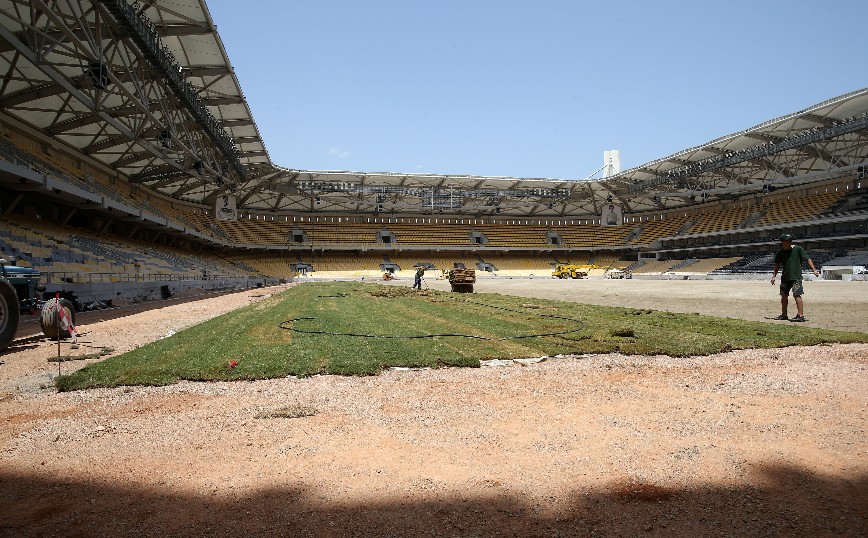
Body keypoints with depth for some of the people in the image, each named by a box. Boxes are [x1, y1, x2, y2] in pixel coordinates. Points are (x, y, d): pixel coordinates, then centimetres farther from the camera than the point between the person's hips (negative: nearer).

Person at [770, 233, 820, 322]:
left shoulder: (798, 249, -6)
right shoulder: (780, 252, 3)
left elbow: (807, 259, -3)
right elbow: (777, 264, 14)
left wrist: (814, 270, -11)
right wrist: (774, 276, 11)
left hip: (796, 277, -5)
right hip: (785, 277, 5)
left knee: (797, 295, -14)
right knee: (784, 296, 12)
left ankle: (801, 315, -12)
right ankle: (784, 315, 26)